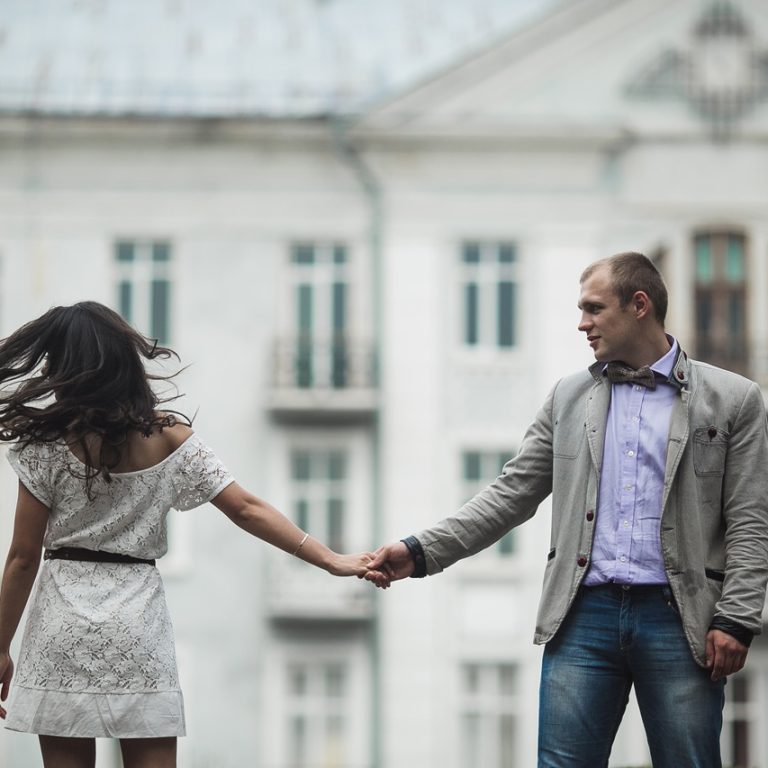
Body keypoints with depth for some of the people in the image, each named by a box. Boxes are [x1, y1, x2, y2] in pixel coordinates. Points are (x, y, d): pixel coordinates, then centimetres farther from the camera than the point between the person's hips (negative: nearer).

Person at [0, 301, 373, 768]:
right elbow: (247, 509, -3)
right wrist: (330, 560, -2)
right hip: (138, 625, 2)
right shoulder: (169, 436, 0)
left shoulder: (46, 444, -7)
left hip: (64, 624, -2)